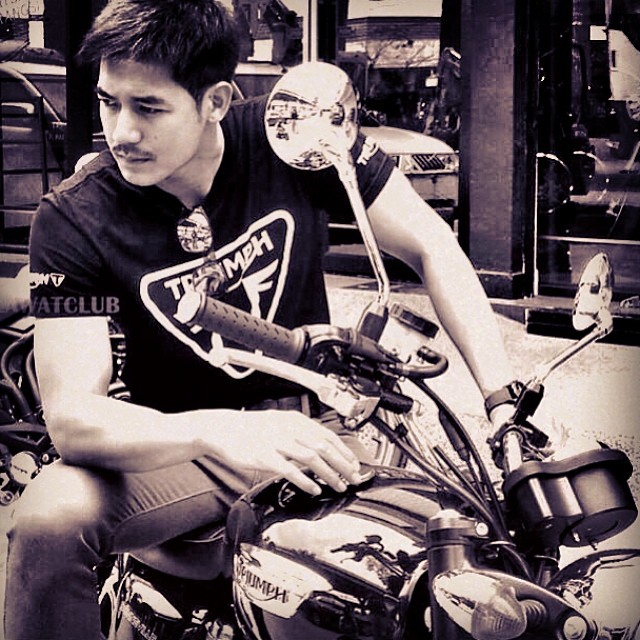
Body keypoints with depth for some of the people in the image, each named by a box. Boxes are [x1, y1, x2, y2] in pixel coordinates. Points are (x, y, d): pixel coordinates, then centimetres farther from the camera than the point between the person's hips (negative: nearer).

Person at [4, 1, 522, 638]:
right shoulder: (72, 220, -16)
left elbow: (432, 247, -7)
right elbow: (72, 414, -23)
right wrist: (218, 433, -42)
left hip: (319, 425, 2)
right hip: (178, 444, -1)